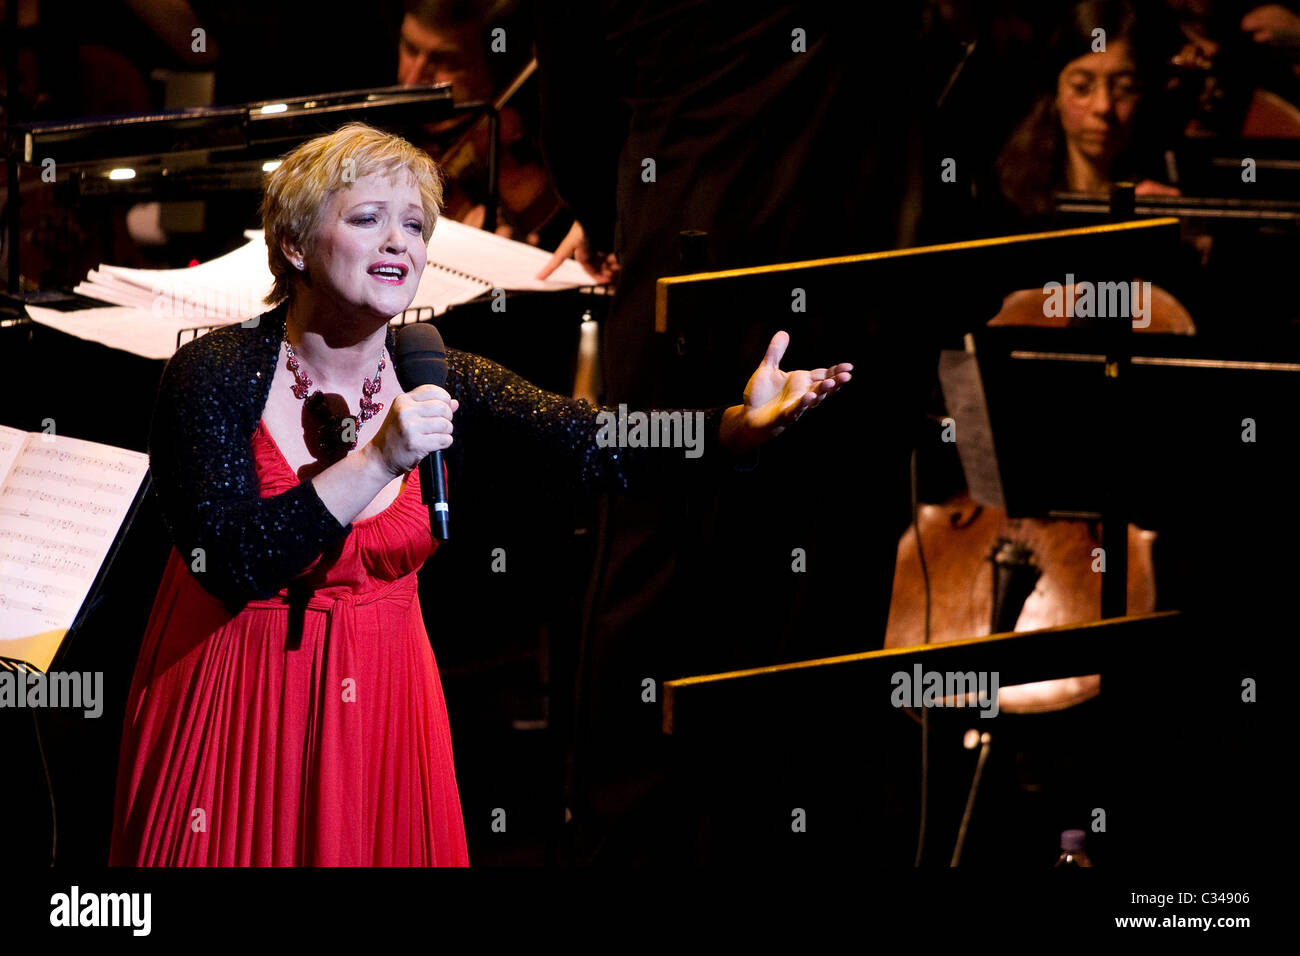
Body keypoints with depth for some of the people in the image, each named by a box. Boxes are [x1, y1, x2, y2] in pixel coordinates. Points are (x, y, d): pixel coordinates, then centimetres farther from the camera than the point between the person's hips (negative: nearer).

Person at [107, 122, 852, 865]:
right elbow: (230, 565, -24)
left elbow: (604, 447, -18)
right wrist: (379, 462, -31)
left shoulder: (437, 382, -5)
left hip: (377, 701, 3)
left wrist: (741, 427, -36)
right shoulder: (215, 375, -14)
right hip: (229, 708, -3)